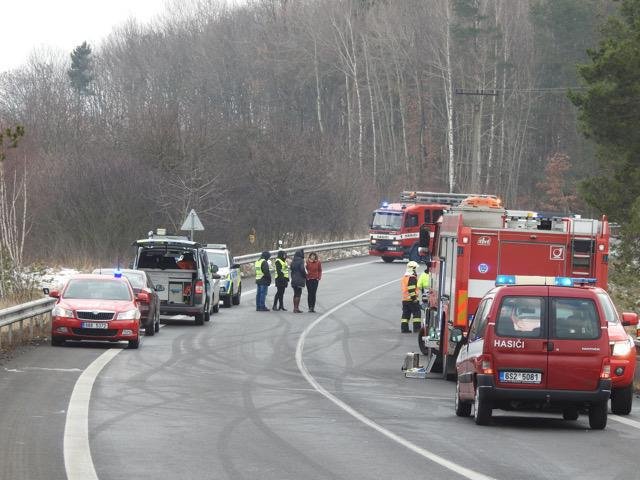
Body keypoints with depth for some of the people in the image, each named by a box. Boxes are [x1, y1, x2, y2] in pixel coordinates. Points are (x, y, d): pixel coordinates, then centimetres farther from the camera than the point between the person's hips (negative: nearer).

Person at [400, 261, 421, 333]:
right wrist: (414, 297, -20)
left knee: (406, 314, 11)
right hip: (411, 300, -9)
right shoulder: (412, 278, -14)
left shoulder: (404, 277, 15)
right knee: (416, 313, -2)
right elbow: (412, 289, -21)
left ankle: (404, 328, 9)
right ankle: (416, 328, -5)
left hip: (404, 299, 9)